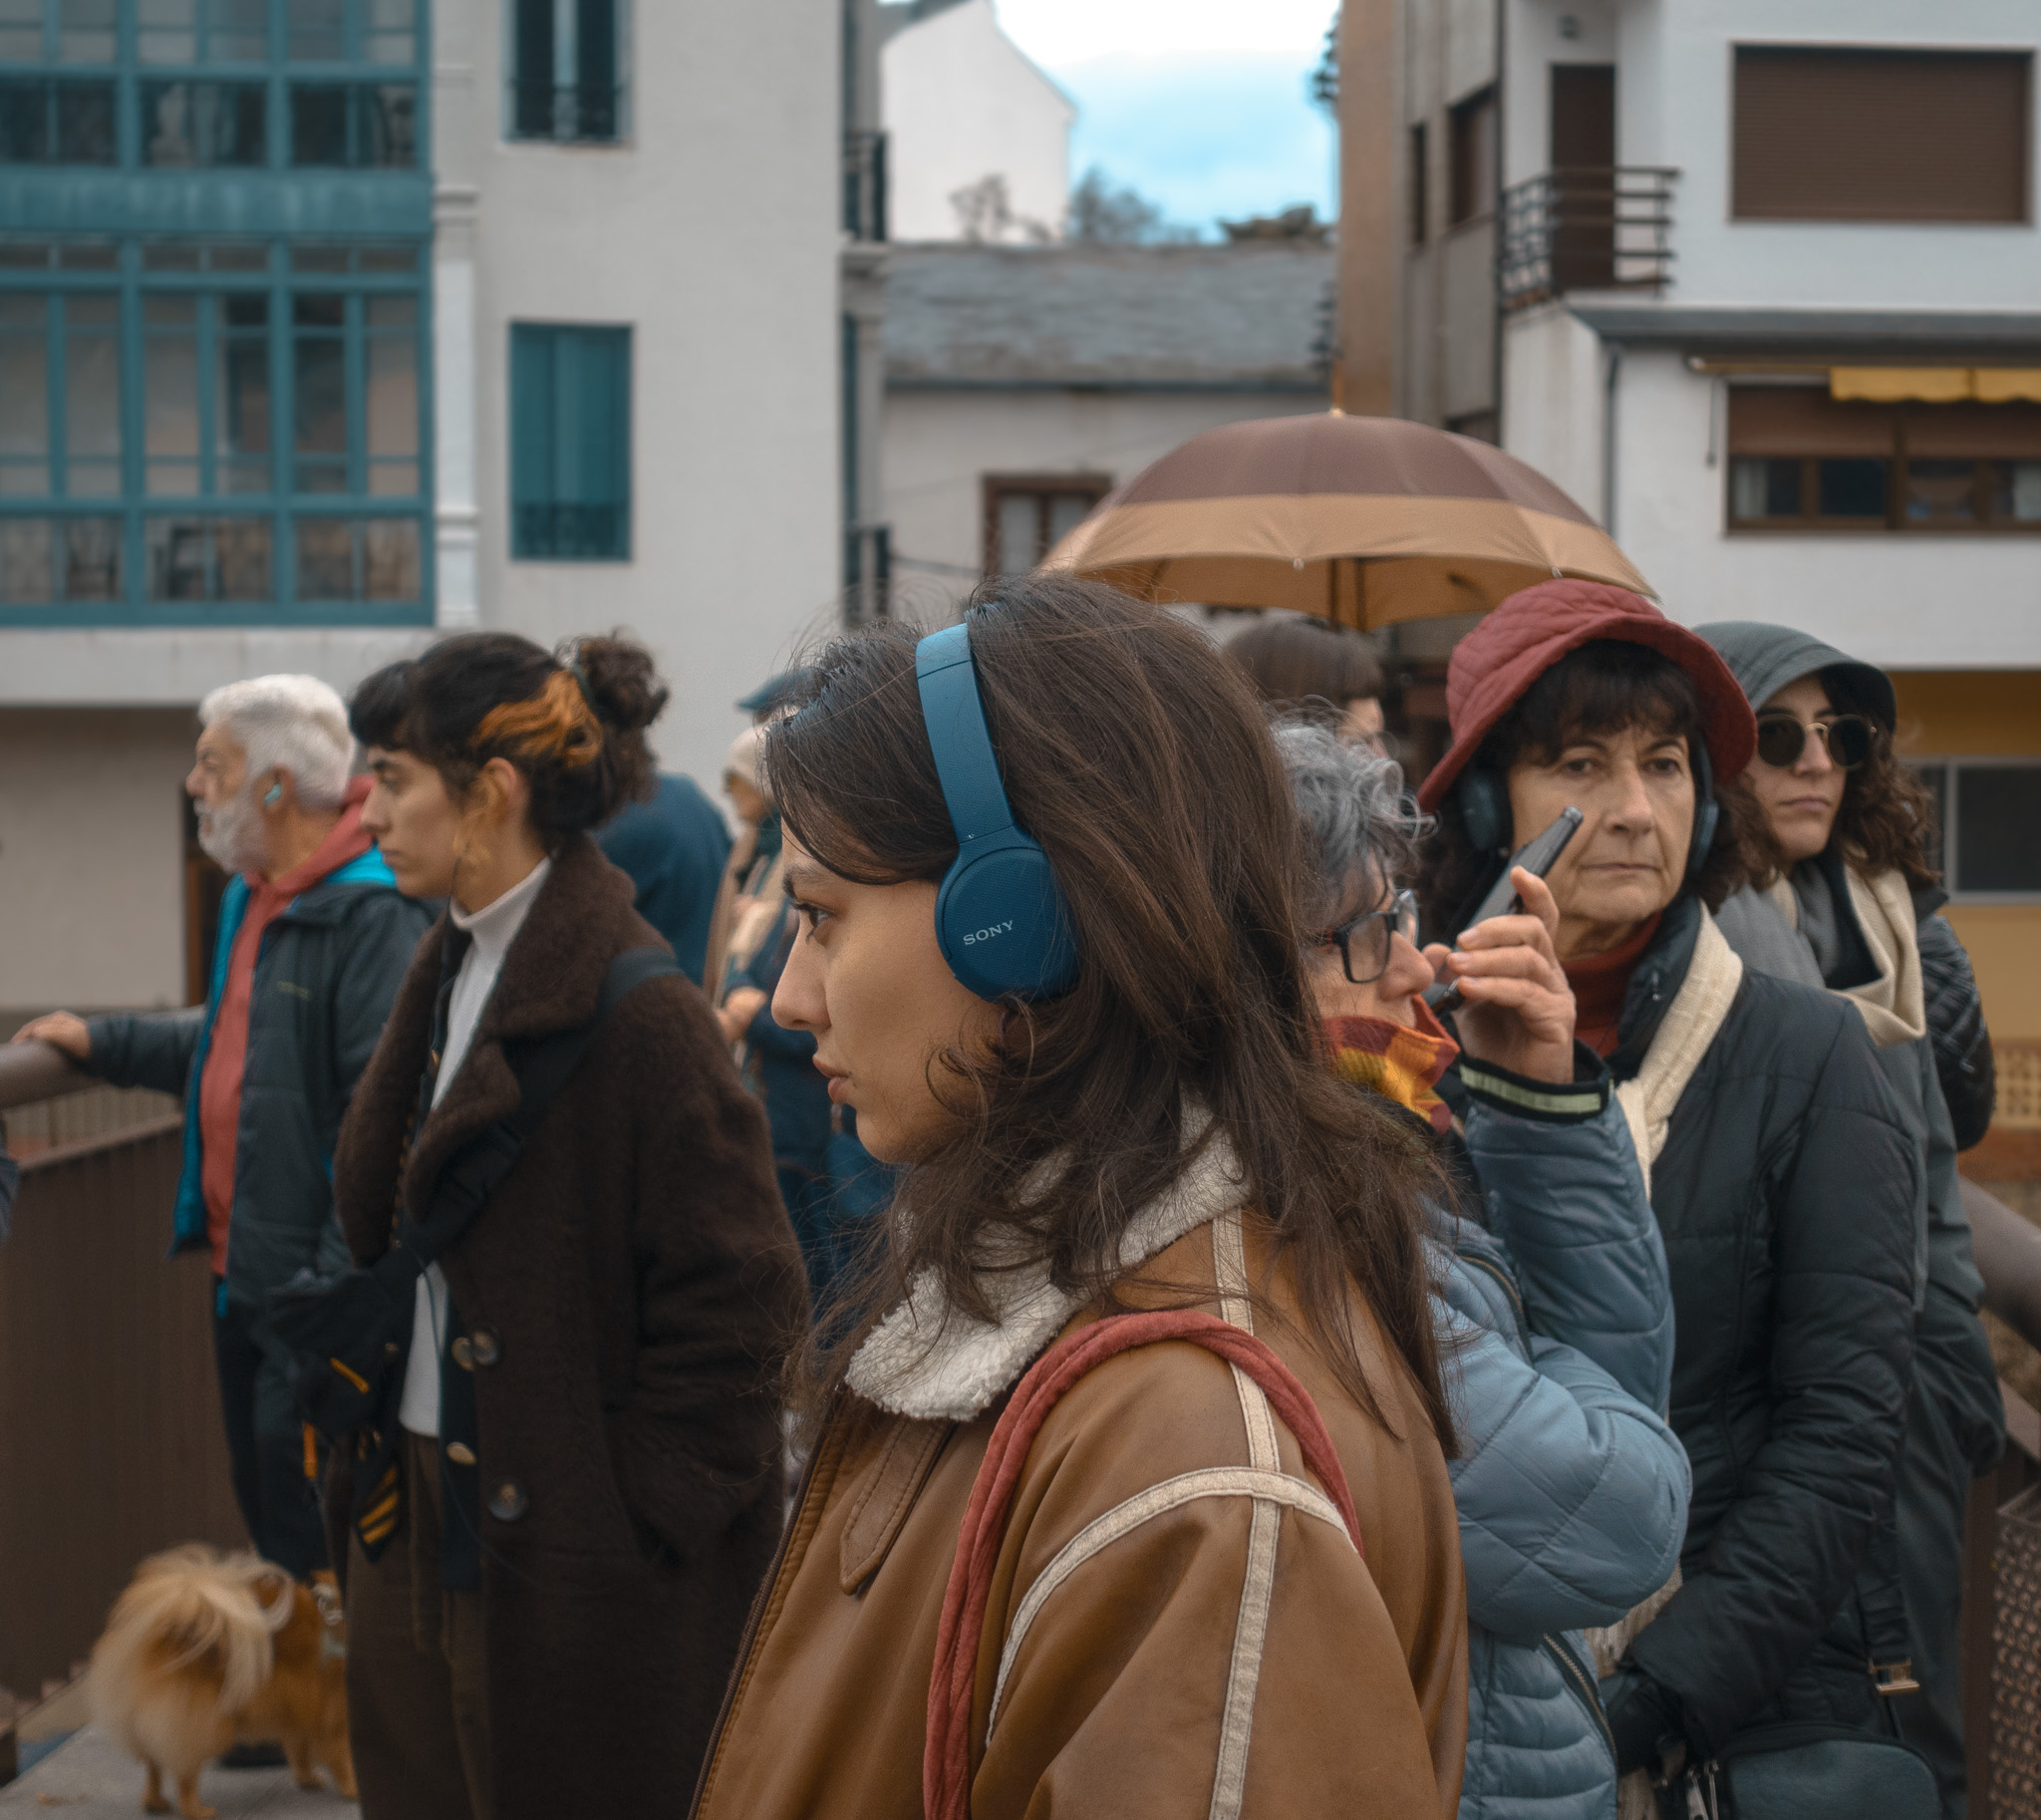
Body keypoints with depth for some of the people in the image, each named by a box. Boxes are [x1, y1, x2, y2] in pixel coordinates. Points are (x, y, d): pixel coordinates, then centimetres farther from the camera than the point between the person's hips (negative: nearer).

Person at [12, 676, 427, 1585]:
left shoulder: (370, 915, -20)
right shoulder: (253, 895, 13)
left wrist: (339, 1292, -28)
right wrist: (103, 1042, 27)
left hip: (312, 1280, -10)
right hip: (242, 1271, 10)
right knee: (266, 1519, 19)